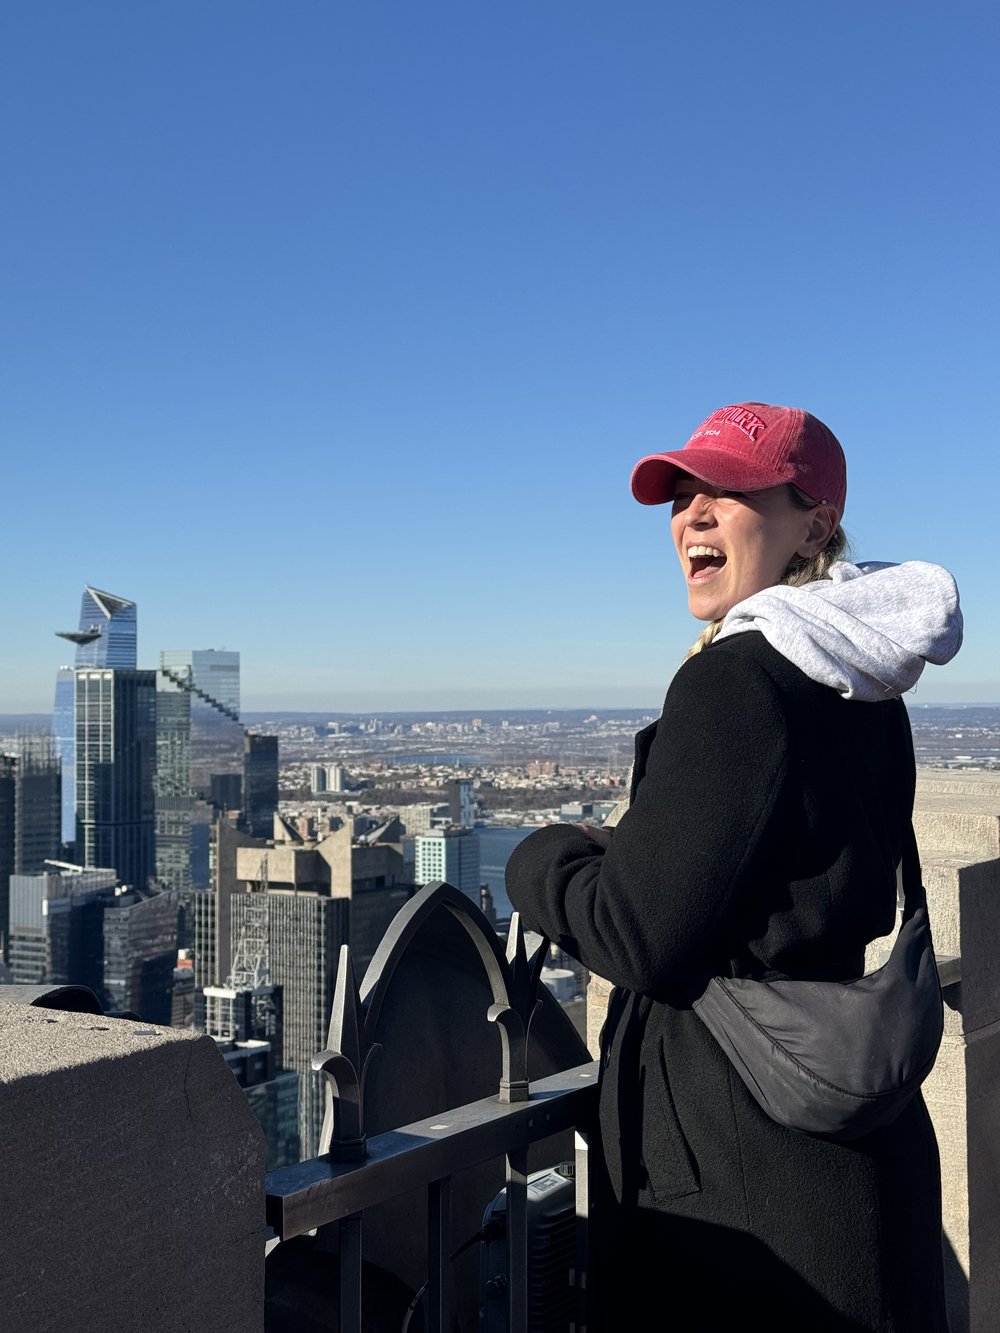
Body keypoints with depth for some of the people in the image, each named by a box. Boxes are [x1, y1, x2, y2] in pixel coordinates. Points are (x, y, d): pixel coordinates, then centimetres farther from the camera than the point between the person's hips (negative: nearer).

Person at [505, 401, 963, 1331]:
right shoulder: (863, 686, 7)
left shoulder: (739, 678, -21)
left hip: (734, 1149, -9)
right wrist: (620, 855, 12)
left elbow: (643, 935, -22)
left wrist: (541, 860, -2)